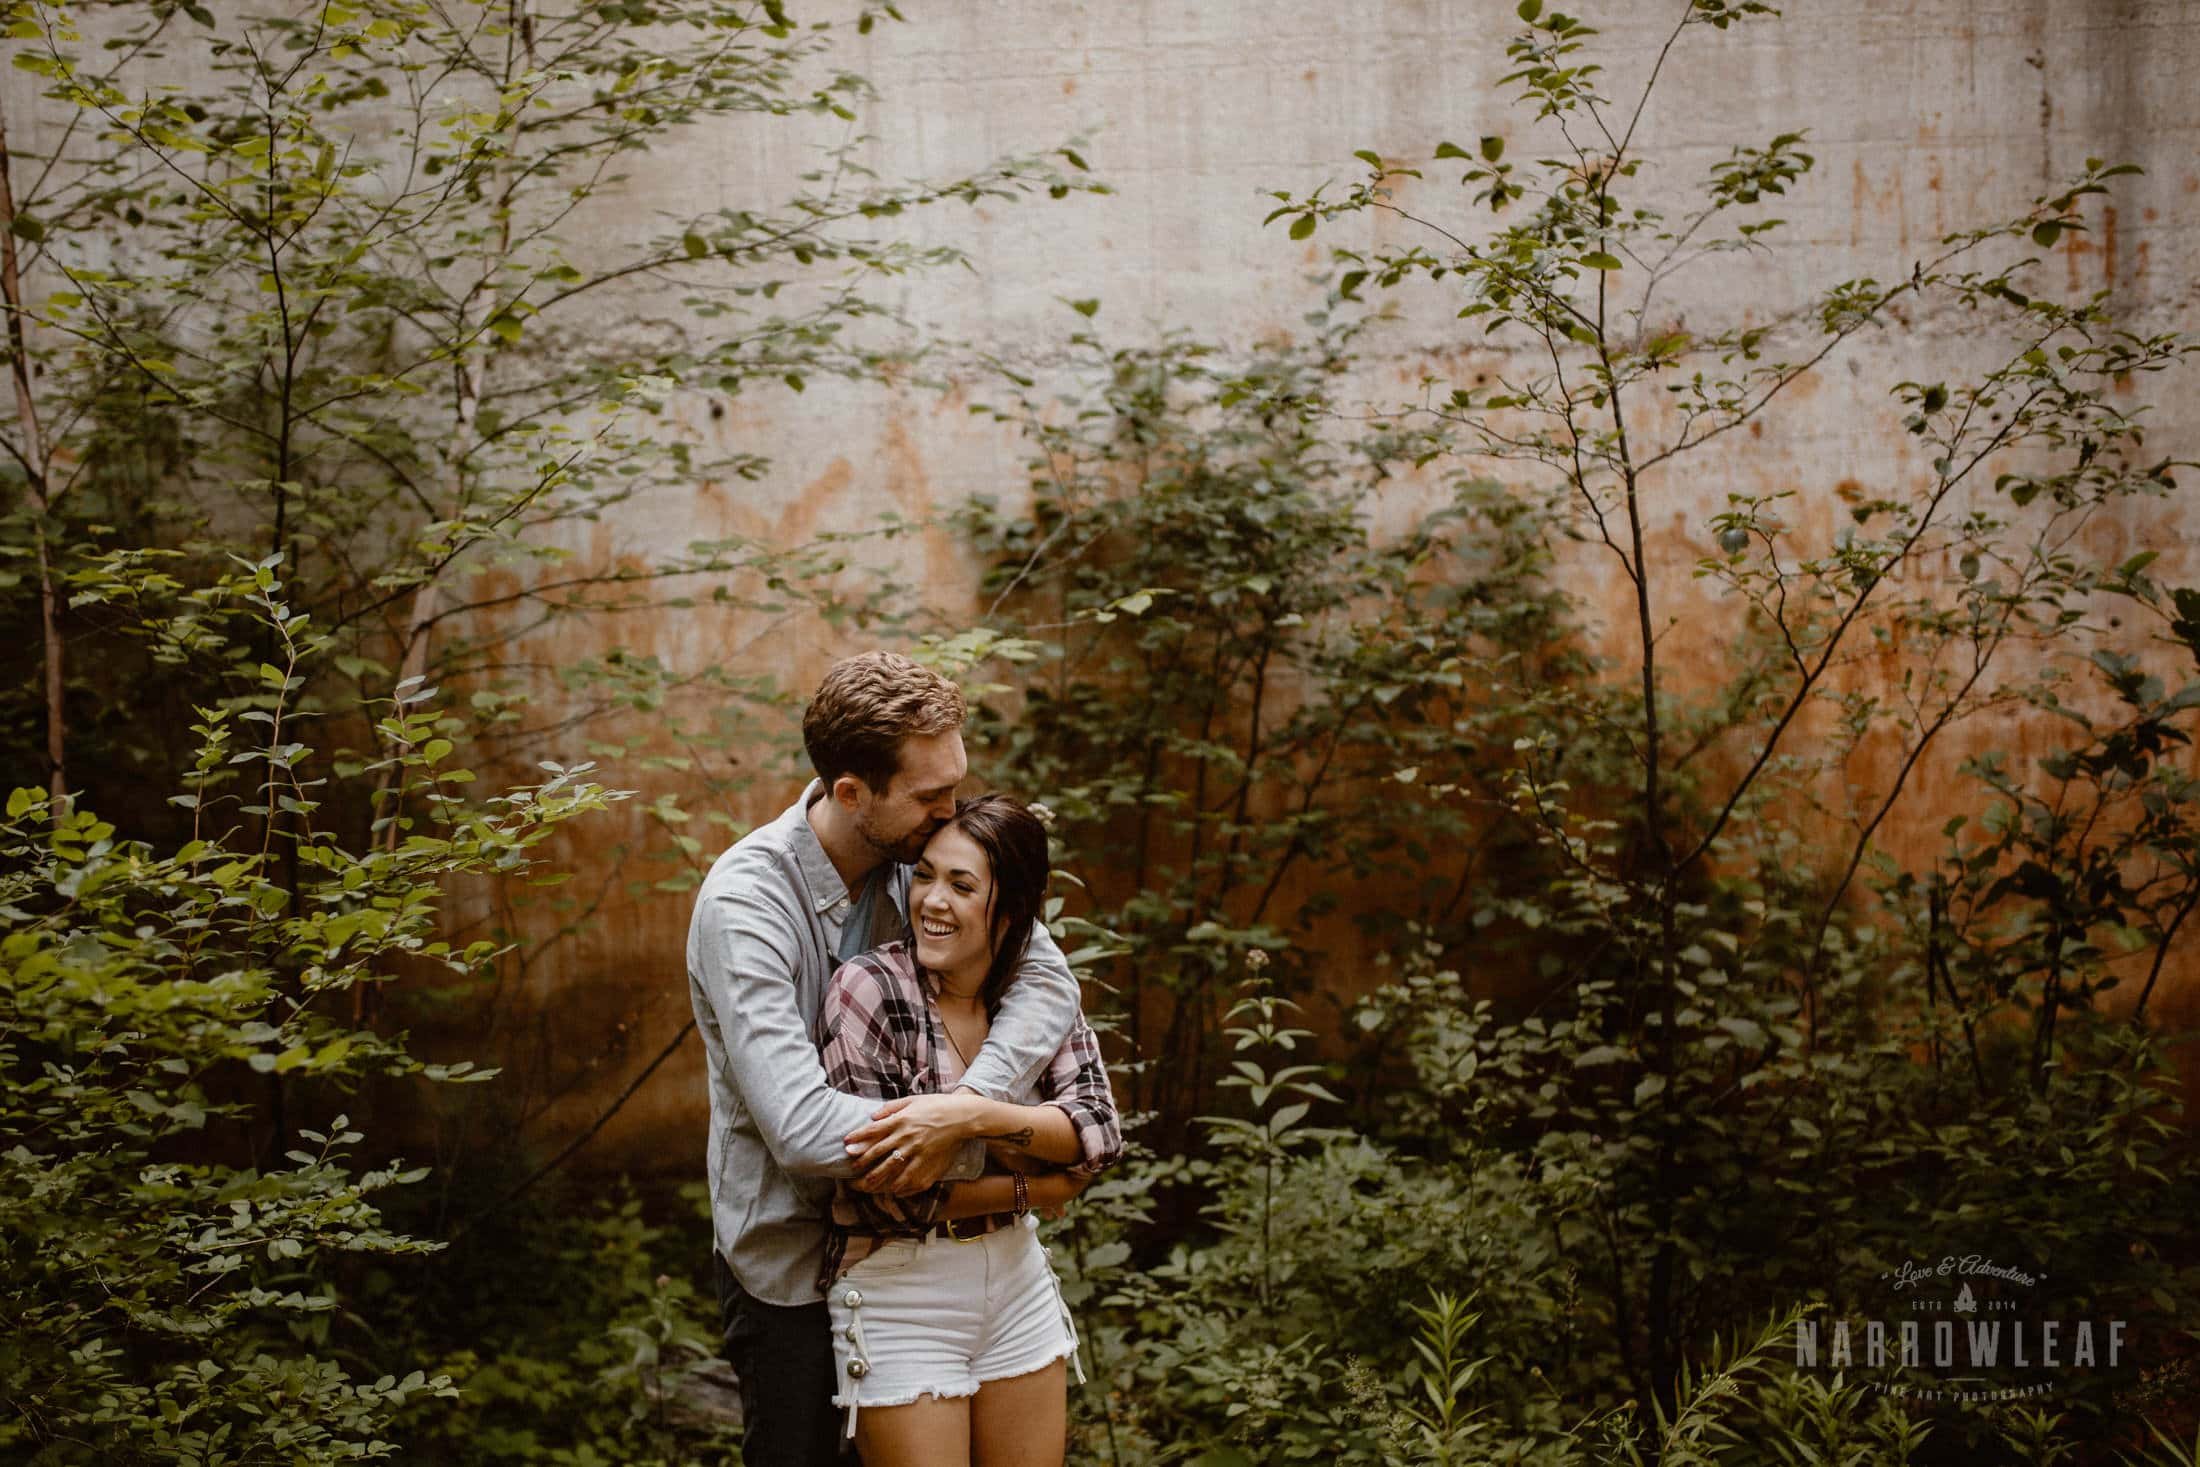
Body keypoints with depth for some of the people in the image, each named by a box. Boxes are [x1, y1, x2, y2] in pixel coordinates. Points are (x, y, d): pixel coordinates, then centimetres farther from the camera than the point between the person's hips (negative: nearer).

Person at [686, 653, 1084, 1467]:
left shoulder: (925, 849, -8)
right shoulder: (745, 899, -26)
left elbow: (1048, 977, -15)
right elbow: (802, 1129, -34)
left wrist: (964, 1105, -32)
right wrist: (984, 1147, -25)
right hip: (792, 1255, -5)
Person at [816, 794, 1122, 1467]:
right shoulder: (869, 988, -15)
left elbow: (1098, 1132, -13)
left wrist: (973, 1115, -29)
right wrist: (1033, 1188, -11)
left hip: (1016, 1279, 4)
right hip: (898, 1291, -4)